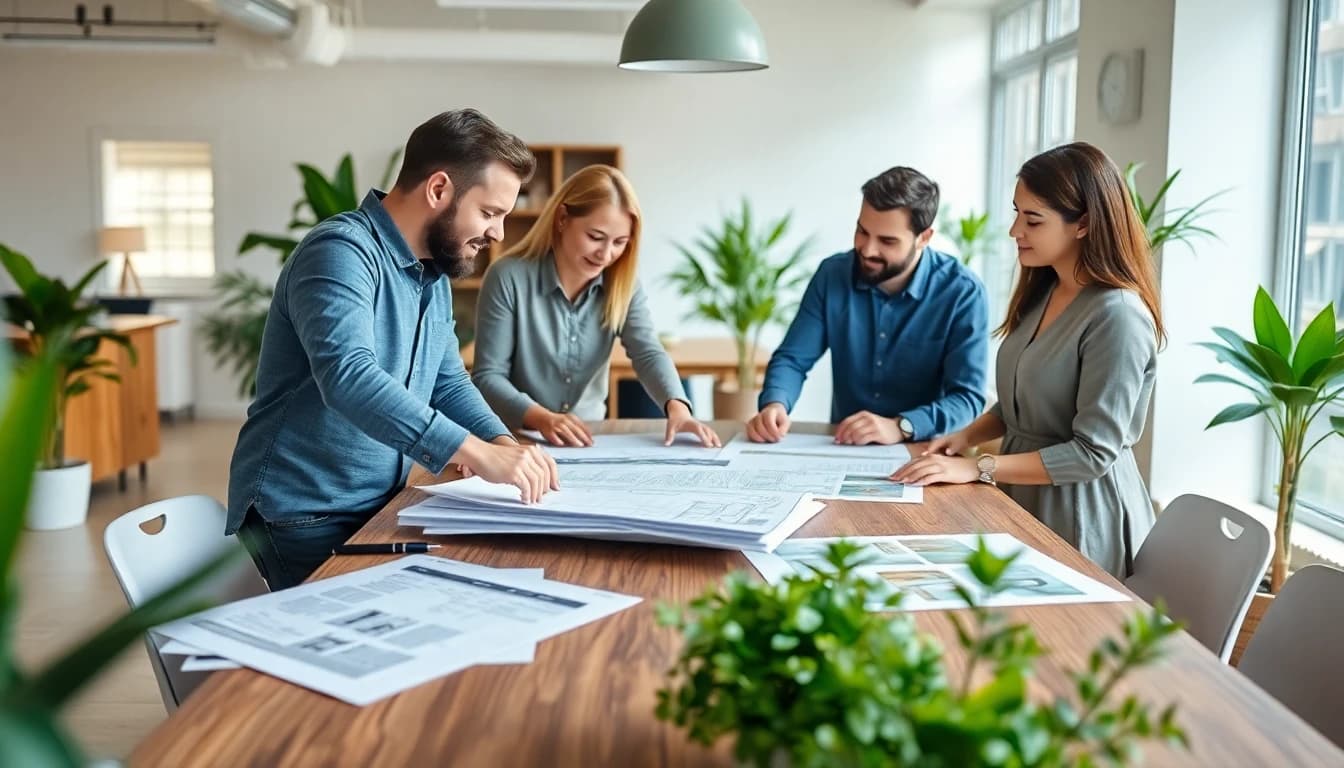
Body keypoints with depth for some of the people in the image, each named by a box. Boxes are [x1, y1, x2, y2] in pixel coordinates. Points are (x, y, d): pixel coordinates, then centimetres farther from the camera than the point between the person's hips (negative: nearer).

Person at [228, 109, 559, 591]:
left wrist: (503, 442, -7)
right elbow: (349, 378, -36)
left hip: (381, 508, 8)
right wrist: (478, 453, -40)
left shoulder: (434, 272, 8)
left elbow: (448, 383, 13)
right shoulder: (342, 253, -21)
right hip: (305, 516, -8)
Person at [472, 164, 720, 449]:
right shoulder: (508, 278, -12)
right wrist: (542, 417, -30)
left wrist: (677, 407, -33)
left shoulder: (623, 284, 0)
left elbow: (648, 353, -12)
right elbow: (487, 375, -12)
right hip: (517, 438, -1)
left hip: (590, 437, 2)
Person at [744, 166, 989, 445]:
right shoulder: (833, 274, -2)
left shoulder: (962, 293, -12)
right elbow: (793, 358, 1)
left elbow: (967, 396, -16)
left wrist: (900, 427, -32)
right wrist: (775, 405, -21)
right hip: (841, 449, 1)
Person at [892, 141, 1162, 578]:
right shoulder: (1043, 292, 5)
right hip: (1024, 497, 8)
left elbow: (1093, 453, -23)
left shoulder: (1117, 316, -22)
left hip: (1079, 514, -8)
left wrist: (976, 469, -24)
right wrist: (968, 436, -3)